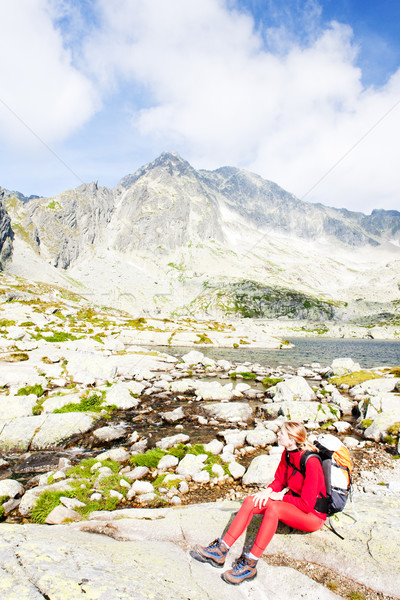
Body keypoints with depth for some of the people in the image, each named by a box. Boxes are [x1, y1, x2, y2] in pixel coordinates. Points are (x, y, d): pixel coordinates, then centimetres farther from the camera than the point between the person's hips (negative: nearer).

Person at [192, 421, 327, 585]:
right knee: (251, 501, -14)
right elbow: (279, 480, 9)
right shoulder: (287, 454, -1)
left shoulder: (310, 462, -26)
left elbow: (307, 504, -24)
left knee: (273, 507, -35)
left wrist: (280, 497, -17)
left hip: (313, 514, -7)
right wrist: (268, 490, -12)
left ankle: (249, 565, -28)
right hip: (293, 503, 8)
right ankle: (221, 551, -16)